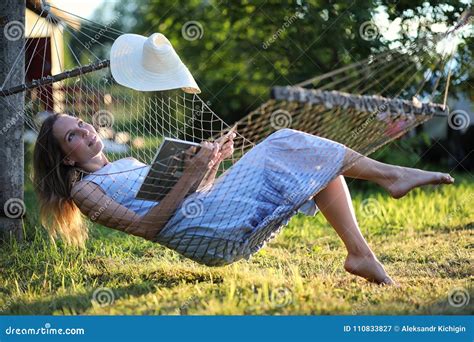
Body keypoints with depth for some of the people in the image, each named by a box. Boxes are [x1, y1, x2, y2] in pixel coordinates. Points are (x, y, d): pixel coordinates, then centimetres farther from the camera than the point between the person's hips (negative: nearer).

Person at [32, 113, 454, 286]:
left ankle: (360, 253, -11)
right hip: (208, 234, -8)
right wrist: (190, 177, -17)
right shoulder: (85, 190, 4)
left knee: (316, 164, -2)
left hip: (215, 209, 8)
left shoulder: (128, 164, 29)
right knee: (284, 148, -13)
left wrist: (209, 165, 8)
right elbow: (145, 226, -11)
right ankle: (388, 174, -8)